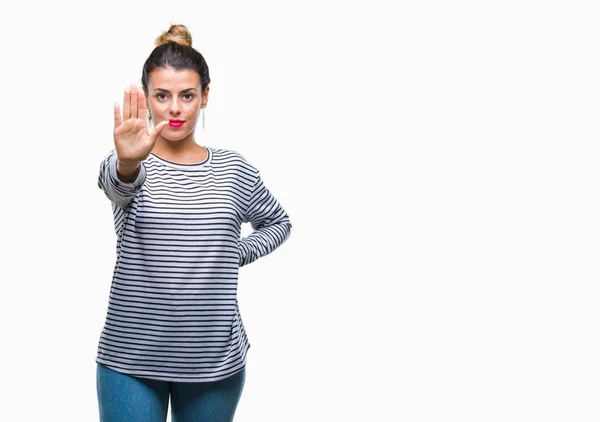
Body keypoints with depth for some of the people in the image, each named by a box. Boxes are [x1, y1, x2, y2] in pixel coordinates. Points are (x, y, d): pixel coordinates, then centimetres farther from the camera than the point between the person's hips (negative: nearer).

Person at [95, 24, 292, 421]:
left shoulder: (233, 168, 5)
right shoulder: (126, 167, -3)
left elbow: (278, 222, 20)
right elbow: (118, 183, -27)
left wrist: (235, 255, 2)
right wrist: (127, 163, -50)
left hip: (216, 359, 2)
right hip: (132, 358, -2)